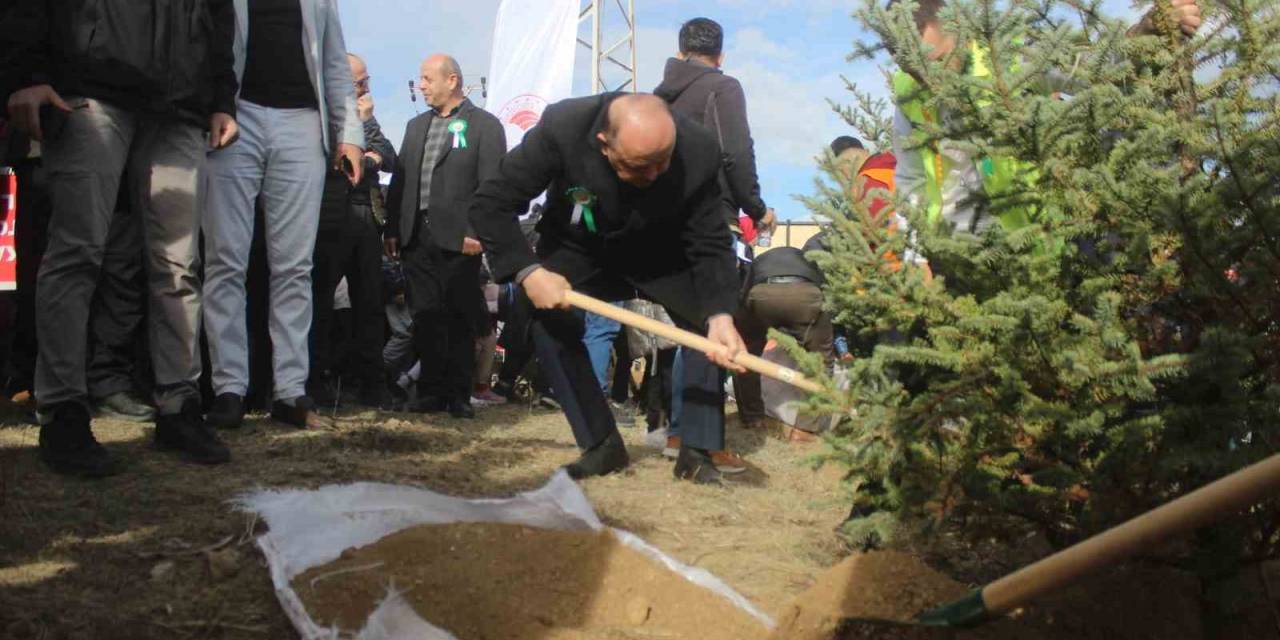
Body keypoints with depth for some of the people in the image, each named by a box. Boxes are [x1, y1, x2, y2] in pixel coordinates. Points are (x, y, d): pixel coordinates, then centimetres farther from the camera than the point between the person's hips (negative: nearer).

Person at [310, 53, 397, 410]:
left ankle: (371, 382, 9)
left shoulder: (364, 116, 20)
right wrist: (360, 121, -7)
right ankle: (319, 381, 6)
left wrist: (373, 157, -3)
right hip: (331, 220, -6)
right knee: (321, 301, -1)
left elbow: (390, 160, 15)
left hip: (365, 220, 6)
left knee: (370, 303, 5)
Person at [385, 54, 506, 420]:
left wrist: (477, 232, -15)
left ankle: (459, 394, 6)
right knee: (425, 318, 4)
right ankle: (432, 390, 11)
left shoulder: (484, 125, 1)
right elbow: (400, 181, 17)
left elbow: (491, 185, -7)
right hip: (417, 237, 5)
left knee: (460, 320, 0)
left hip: (458, 239, -5)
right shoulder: (416, 127, 20)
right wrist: (392, 229, 9)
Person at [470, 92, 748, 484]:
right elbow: (490, 205, -29)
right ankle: (601, 446, -6)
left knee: (710, 318, -18)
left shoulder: (699, 152, -34)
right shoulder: (562, 128, -37)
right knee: (545, 313, -20)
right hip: (580, 250, 0)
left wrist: (720, 315, -44)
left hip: (662, 254, 0)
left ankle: (698, 451, -6)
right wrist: (528, 272, -41)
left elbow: (711, 247, -27)